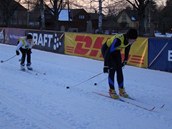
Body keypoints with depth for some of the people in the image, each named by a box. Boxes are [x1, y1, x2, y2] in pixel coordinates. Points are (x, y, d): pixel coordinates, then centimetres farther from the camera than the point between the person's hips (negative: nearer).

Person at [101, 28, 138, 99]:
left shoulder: (129, 40, -19)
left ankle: (121, 90, 9)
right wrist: (106, 65, -37)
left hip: (116, 50, 6)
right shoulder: (118, 40, -40)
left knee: (119, 69, 1)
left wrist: (125, 60, 13)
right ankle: (111, 90, -7)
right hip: (106, 49, -6)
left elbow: (127, 49, 3)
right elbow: (108, 52, -38)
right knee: (112, 69, -15)